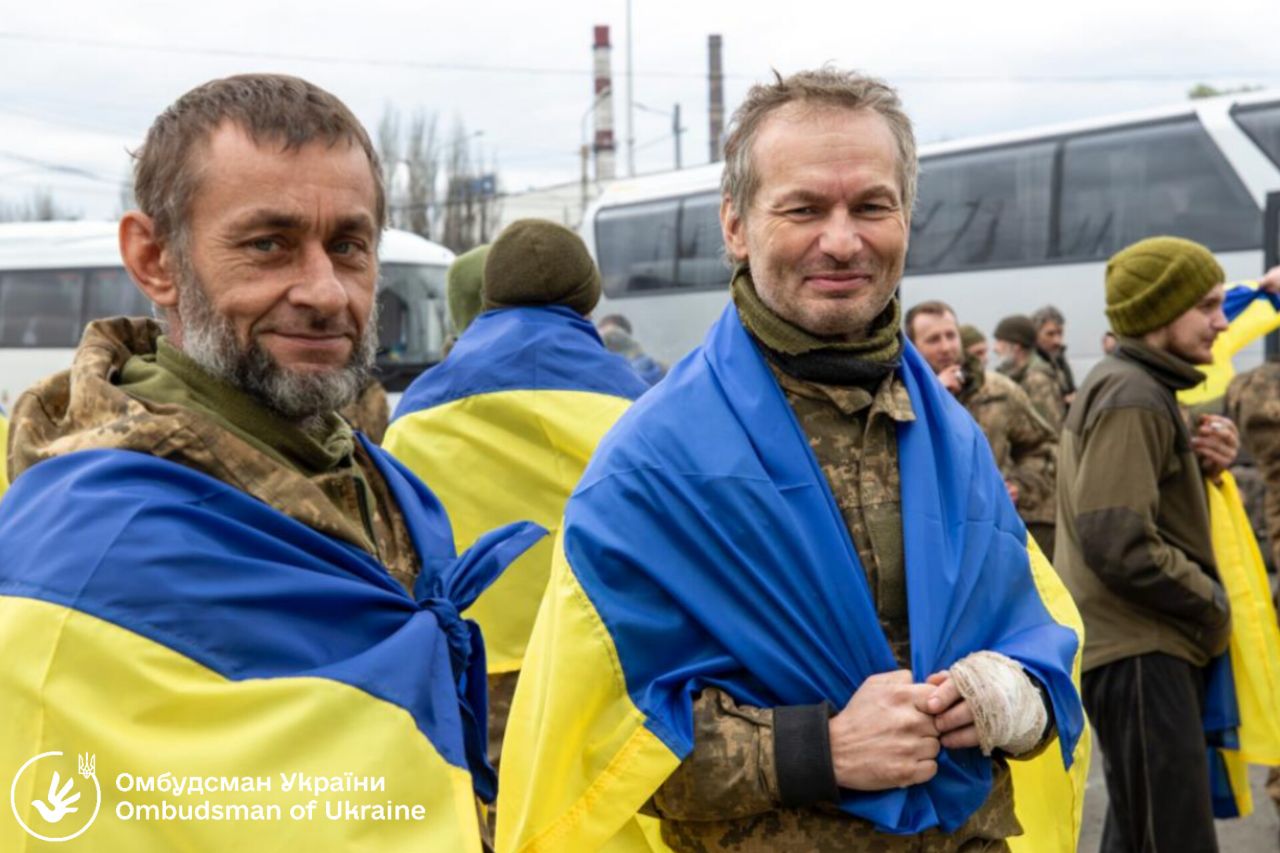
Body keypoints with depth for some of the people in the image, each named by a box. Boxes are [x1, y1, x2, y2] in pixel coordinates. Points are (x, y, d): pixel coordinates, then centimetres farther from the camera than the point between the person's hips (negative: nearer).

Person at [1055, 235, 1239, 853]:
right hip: (1139, 649, -11)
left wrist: (1204, 464, 1)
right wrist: (1212, 603, -13)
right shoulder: (1133, 399, -17)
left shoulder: (1129, 386, 15)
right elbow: (1120, 545, -26)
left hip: (1147, 642, 11)